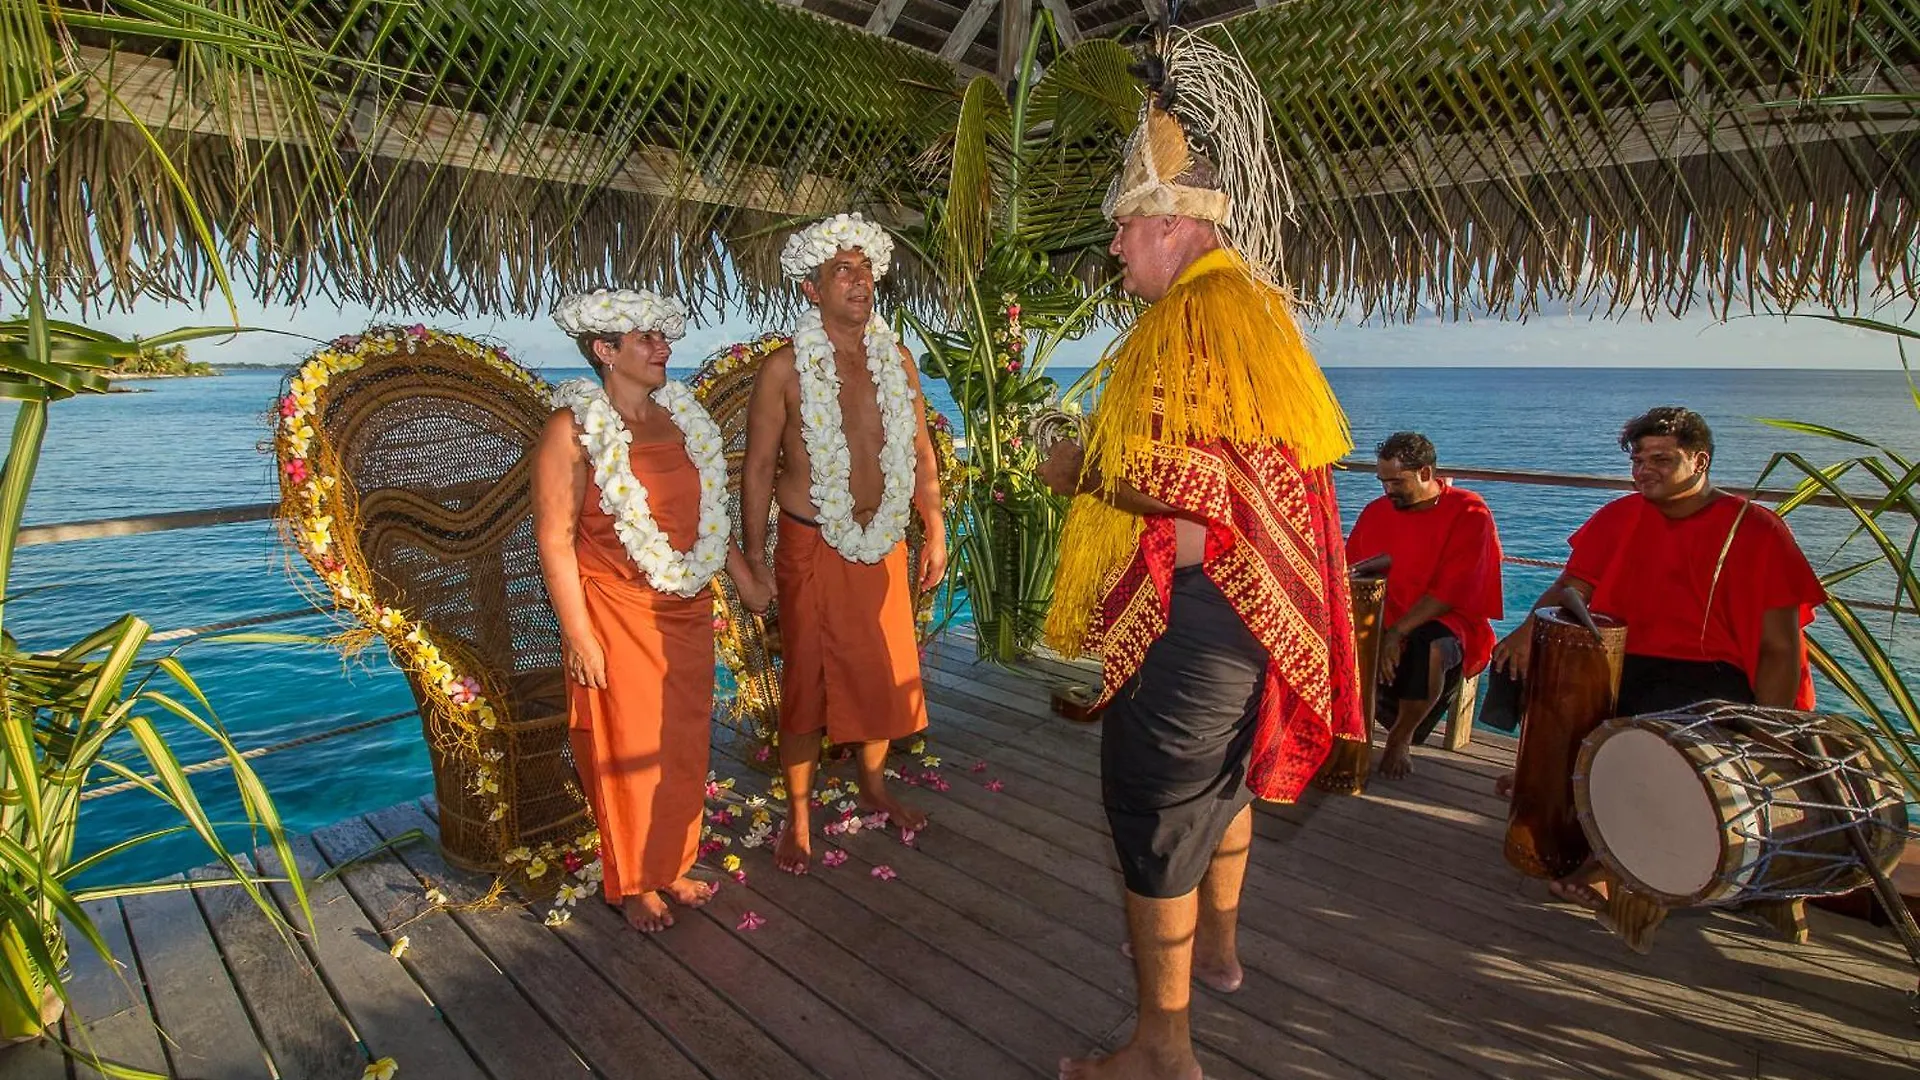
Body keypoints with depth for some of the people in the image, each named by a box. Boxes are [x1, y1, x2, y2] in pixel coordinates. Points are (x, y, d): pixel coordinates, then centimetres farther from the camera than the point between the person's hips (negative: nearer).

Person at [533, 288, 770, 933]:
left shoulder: (680, 415, 7)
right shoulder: (575, 428, -12)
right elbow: (554, 538, -14)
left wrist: (745, 579, 15)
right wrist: (579, 636, -16)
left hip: (686, 608, 6)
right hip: (616, 611, -6)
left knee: (684, 742, 14)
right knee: (628, 749, 7)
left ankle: (672, 865, 34)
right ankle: (631, 884, 27)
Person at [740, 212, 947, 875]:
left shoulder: (896, 361, 6)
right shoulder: (785, 369, -7)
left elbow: (921, 454, 11)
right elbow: (759, 468, -4)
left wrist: (935, 533, 9)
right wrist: (754, 559, -6)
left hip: (883, 545, 4)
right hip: (811, 547, -4)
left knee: (884, 671, 13)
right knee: (808, 682, 4)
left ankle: (873, 786, 36)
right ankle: (798, 816, 22)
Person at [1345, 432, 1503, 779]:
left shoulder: (1469, 513, -8)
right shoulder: (1376, 511, 7)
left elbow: (1451, 592, -16)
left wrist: (1397, 632, -24)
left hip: (1445, 624, -4)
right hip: (1381, 622, 4)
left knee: (1429, 646, -37)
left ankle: (1400, 741, -11)